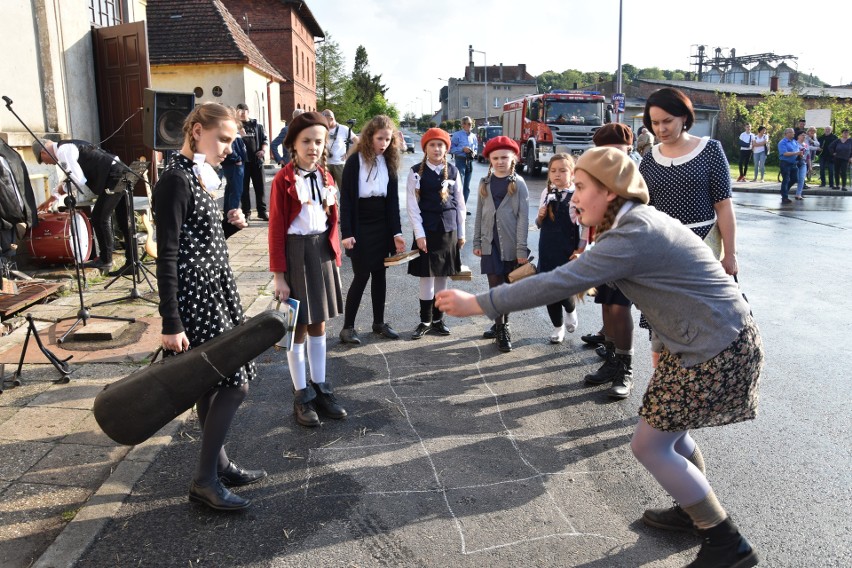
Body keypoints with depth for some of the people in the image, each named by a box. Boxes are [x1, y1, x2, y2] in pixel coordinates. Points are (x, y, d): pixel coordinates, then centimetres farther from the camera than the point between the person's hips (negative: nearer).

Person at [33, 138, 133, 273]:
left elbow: (79, 180, -14)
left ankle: (105, 260, 7)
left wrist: (63, 188, 6)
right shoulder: (70, 146, 23)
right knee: (124, 221, 11)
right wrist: (54, 196, 34)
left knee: (99, 218, -1)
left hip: (113, 179, -10)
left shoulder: (63, 151, -7)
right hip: (122, 176, 10)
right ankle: (131, 262, 15)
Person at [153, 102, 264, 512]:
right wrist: (171, 324, -20)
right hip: (196, 298, -9)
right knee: (234, 383, -6)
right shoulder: (175, 179, -14)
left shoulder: (198, 176, 14)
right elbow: (167, 255, -18)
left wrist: (228, 226, 1)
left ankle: (218, 464, 27)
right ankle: (204, 480, 5)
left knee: (214, 383, 14)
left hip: (215, 291, 9)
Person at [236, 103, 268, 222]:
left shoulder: (257, 125, 9)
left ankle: (262, 211, 12)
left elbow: (265, 139, 11)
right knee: (244, 187, 4)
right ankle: (246, 212, 10)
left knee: (260, 186, 4)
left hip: (256, 160, 2)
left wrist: (263, 150, -6)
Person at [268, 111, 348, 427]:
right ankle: (302, 396, 18)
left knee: (319, 325, 14)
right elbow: (276, 229, -11)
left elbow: (332, 222, 12)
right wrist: (278, 275, -14)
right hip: (296, 253, -5)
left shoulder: (326, 178, 7)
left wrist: (335, 258, 7)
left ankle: (321, 389, 27)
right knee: (299, 327, 5)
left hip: (323, 252, 6)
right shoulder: (283, 179, -10)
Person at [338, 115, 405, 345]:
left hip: (382, 226, 5)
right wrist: (347, 232, -17)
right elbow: (346, 199, -11)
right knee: (362, 275, -3)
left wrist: (396, 232, -4)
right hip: (360, 226, -5)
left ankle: (379, 322, 23)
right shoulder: (355, 161, -10)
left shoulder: (389, 162, 4)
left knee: (380, 273, 10)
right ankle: (347, 326, 8)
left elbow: (393, 200, 3)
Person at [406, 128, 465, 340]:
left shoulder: (453, 171, 5)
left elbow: (460, 204, 9)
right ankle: (425, 321, 13)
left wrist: (461, 233, 8)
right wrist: (419, 234, -12)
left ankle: (437, 319, 21)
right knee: (427, 276, -1)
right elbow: (412, 205, -6)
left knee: (442, 276, 9)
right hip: (427, 230, -3)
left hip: (449, 230, 3)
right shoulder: (416, 172, -3)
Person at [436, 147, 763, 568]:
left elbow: (559, 283, -29)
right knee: (668, 430, 20)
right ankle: (697, 514, 40)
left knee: (648, 445, -1)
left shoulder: (634, 236, -24)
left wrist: (476, 304, -26)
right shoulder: (641, 221, 6)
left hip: (718, 350, -10)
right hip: (714, 339, 10)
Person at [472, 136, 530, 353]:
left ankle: (502, 325, 20)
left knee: (508, 286, 7)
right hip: (490, 243, 3)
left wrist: (521, 248, -13)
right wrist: (477, 242, 7)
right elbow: (480, 214, 10)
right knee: (495, 286, 2)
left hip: (511, 243, -2)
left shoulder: (518, 183, -4)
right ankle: (500, 328, 10)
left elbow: (523, 216, -8)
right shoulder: (485, 183, 7)